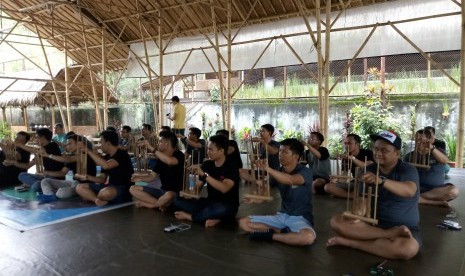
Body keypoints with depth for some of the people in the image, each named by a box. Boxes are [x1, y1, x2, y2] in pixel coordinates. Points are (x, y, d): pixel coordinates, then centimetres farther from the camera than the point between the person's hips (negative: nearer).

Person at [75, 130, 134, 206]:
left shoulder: (122, 155, -13)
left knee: (106, 193, -40)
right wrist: (87, 177, -1)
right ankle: (99, 200, -18)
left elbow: (106, 165, -30)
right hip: (110, 187, 9)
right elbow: (102, 179, 16)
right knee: (80, 187, 2)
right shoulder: (107, 157, 12)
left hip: (124, 189, -9)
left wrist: (89, 151, -21)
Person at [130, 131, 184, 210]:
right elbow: (151, 176, 11)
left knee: (169, 196, -42)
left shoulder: (178, 155, -12)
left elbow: (169, 161, -35)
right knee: (133, 189, -2)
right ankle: (161, 203, -16)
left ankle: (145, 204, -14)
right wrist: (140, 178, -10)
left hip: (176, 194, -7)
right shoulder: (161, 159, 9)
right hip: (162, 191, 8)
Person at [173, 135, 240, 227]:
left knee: (223, 209, -41)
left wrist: (204, 174, -32)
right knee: (178, 200, -9)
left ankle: (189, 216, -17)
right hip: (210, 202, 5)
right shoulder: (207, 164, 2)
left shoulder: (232, 168, -15)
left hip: (226, 206, -5)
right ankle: (209, 217, -23)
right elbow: (198, 185, 8)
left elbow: (224, 188, -32)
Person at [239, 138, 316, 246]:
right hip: (282, 215, 5)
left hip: (300, 218, -5)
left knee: (309, 237, -40)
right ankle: (282, 231, -12)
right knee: (243, 222, -4)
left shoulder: (305, 172, -13)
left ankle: (270, 235, -17)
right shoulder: (279, 173, 5)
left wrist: (267, 169, -45)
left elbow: (290, 180, -35)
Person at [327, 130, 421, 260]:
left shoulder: (407, 169, -8)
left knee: (407, 249, -38)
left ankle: (351, 242, -22)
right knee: (336, 221, -21)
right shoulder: (370, 169, 4)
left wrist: (381, 181, -48)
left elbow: (409, 191, -30)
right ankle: (389, 235, -25)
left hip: (405, 227, -3)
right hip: (372, 222, 4)